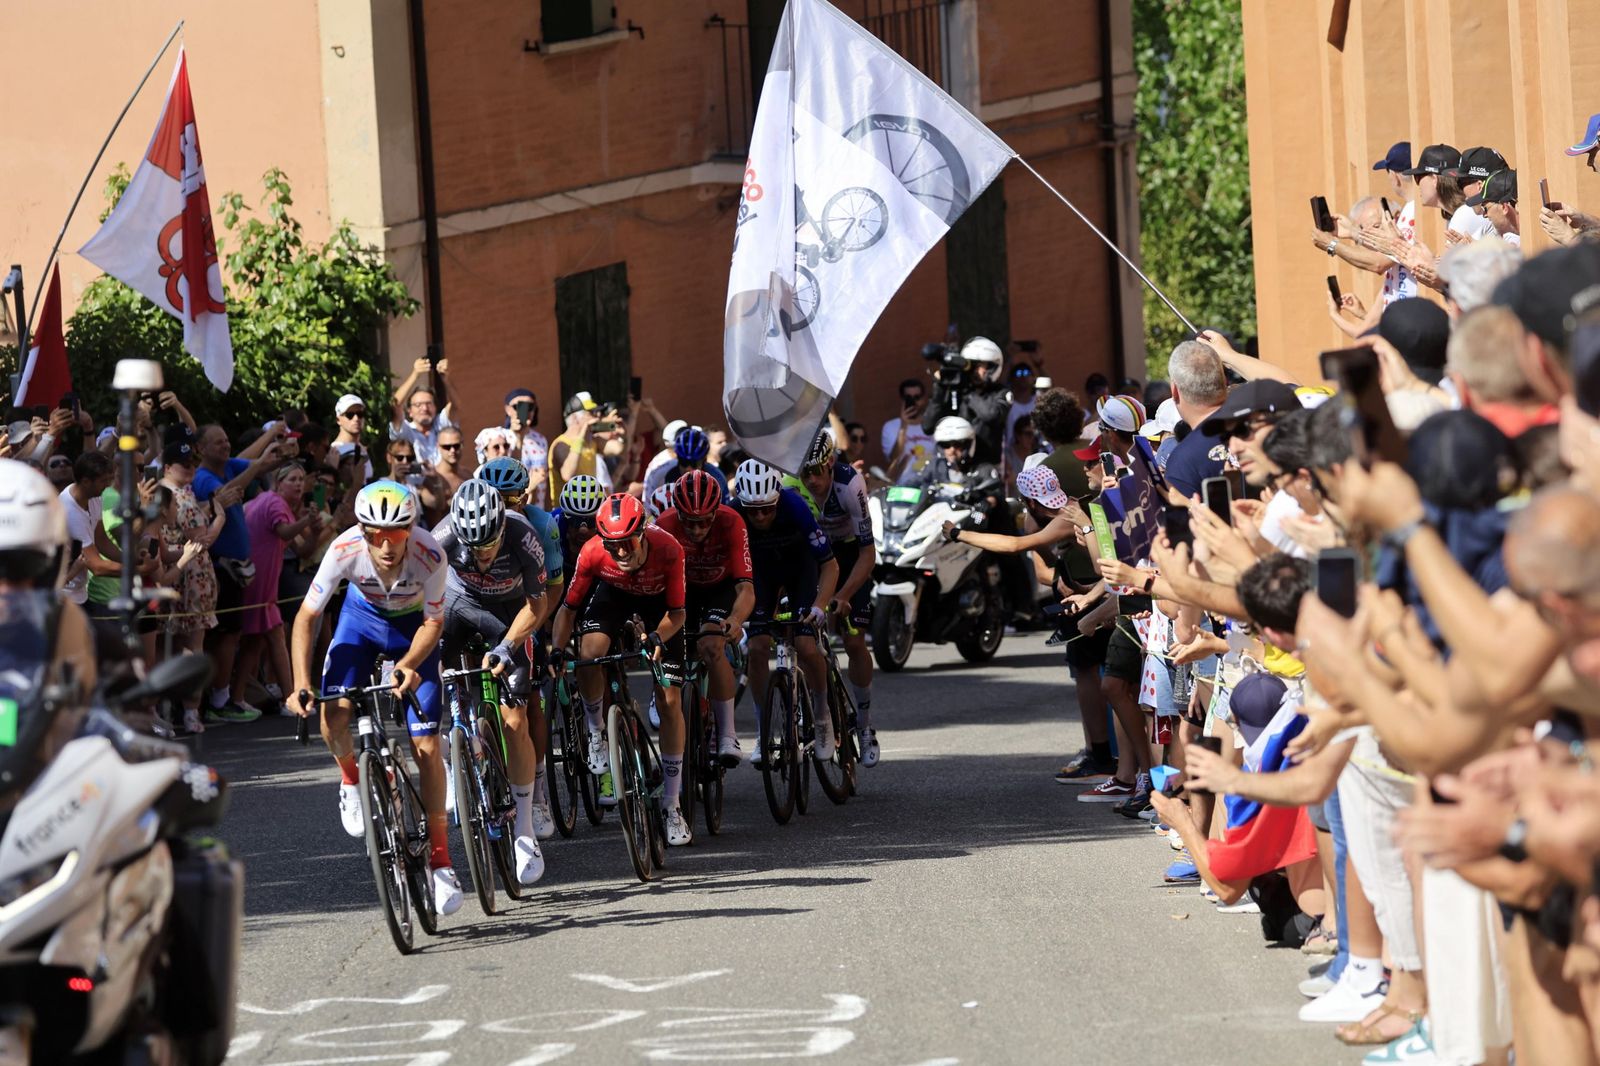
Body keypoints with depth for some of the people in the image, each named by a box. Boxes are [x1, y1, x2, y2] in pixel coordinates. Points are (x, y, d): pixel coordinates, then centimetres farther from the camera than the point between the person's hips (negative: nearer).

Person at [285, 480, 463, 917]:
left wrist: (410, 664, -37)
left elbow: (433, 622, -19)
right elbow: (308, 616, -21)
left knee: (426, 743, -9)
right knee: (334, 714, -20)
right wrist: (301, 683, -30)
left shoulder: (430, 556, -35)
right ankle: (351, 780, 16)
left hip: (413, 625, -1)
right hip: (363, 615, 1)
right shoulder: (345, 549, -32)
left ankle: (440, 859, -1)